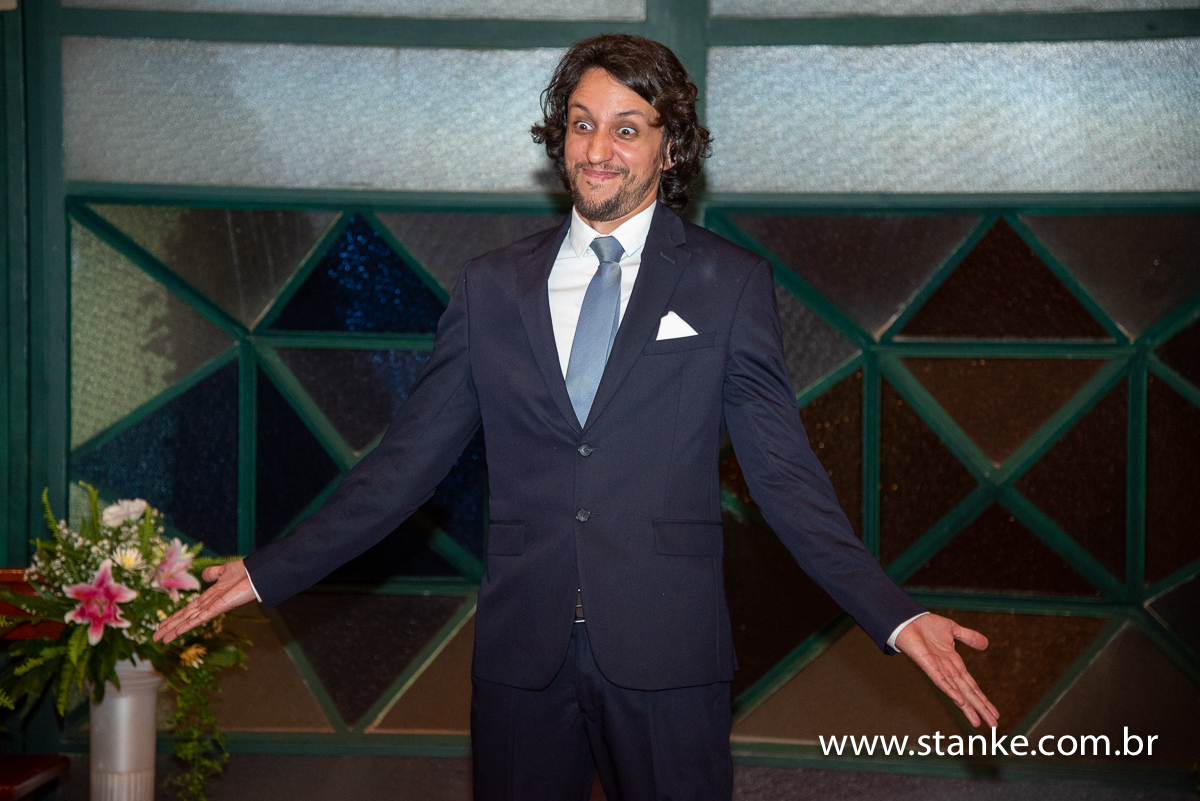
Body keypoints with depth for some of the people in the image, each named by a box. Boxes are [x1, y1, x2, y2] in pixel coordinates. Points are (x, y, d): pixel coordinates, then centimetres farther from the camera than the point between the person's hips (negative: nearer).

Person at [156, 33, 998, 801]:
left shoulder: (731, 284, 2)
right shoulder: (492, 286, 9)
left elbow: (784, 472, 0)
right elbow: (409, 458, 9)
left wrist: (894, 616, -11)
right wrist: (271, 571, 4)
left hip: (666, 654, -2)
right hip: (520, 654, 2)